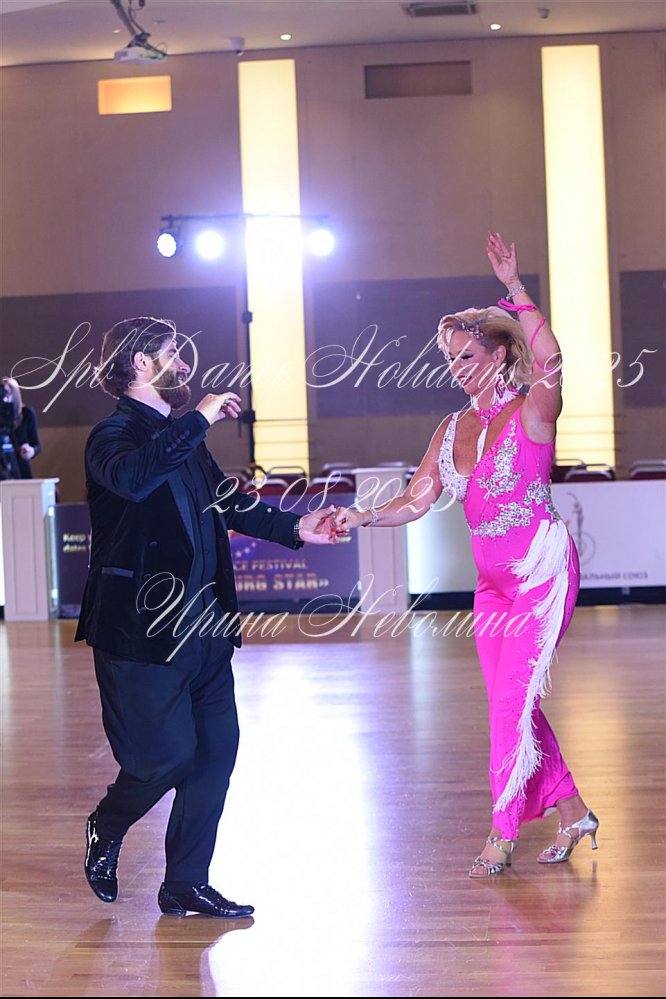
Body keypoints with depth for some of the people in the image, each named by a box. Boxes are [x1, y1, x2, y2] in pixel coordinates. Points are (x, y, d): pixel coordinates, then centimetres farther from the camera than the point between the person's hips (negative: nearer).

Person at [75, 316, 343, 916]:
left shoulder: (181, 436, 17)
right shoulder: (115, 434, -11)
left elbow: (226, 498, 29)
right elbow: (132, 476, -36)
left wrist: (294, 528, 22)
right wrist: (199, 421, -29)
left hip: (201, 627, 9)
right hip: (141, 632, -9)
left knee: (216, 749, 6)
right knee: (167, 756, -7)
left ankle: (186, 884, 16)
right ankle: (104, 833, 23)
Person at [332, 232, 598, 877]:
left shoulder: (532, 410, -9)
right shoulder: (453, 429, 9)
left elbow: (549, 362, -32)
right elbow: (415, 501, 9)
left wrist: (515, 290, -33)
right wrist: (361, 517, -7)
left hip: (542, 571, -7)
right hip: (493, 580, 7)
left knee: (513, 699, -7)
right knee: (511, 703, 9)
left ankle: (502, 832, 3)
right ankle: (571, 812, 24)